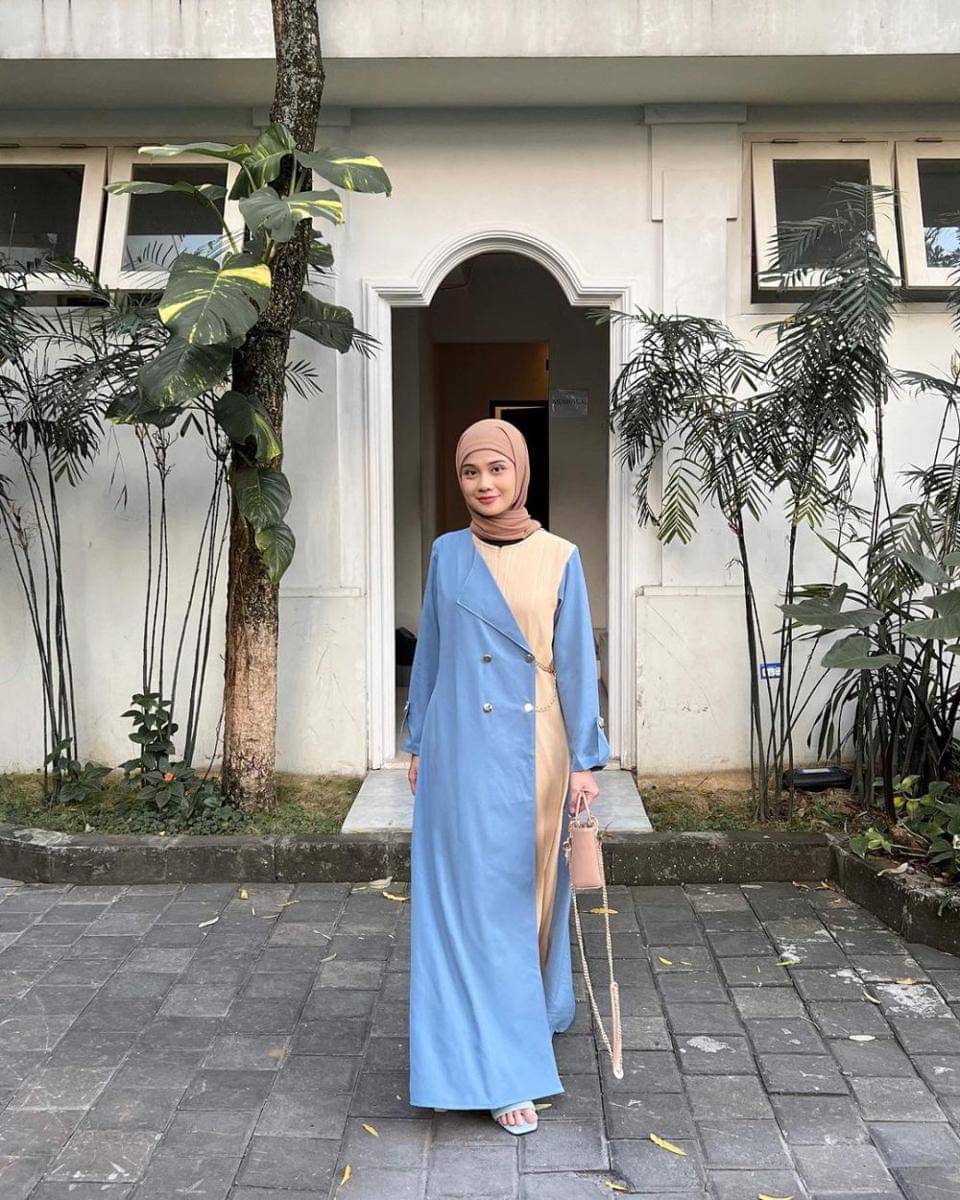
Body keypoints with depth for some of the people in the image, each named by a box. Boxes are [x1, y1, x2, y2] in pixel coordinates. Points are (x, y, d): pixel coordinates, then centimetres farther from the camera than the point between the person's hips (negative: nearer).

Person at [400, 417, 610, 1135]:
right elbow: (430, 652, 11)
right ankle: (499, 1069, 6)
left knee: (530, 892, 10)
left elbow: (575, 662, 0)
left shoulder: (560, 558, 0)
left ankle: (531, 1016, 35)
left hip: (534, 749, 0)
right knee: (473, 900, -1)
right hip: (462, 748, 1)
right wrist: (419, 745, 11)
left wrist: (585, 759, -3)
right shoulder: (447, 554, 4)